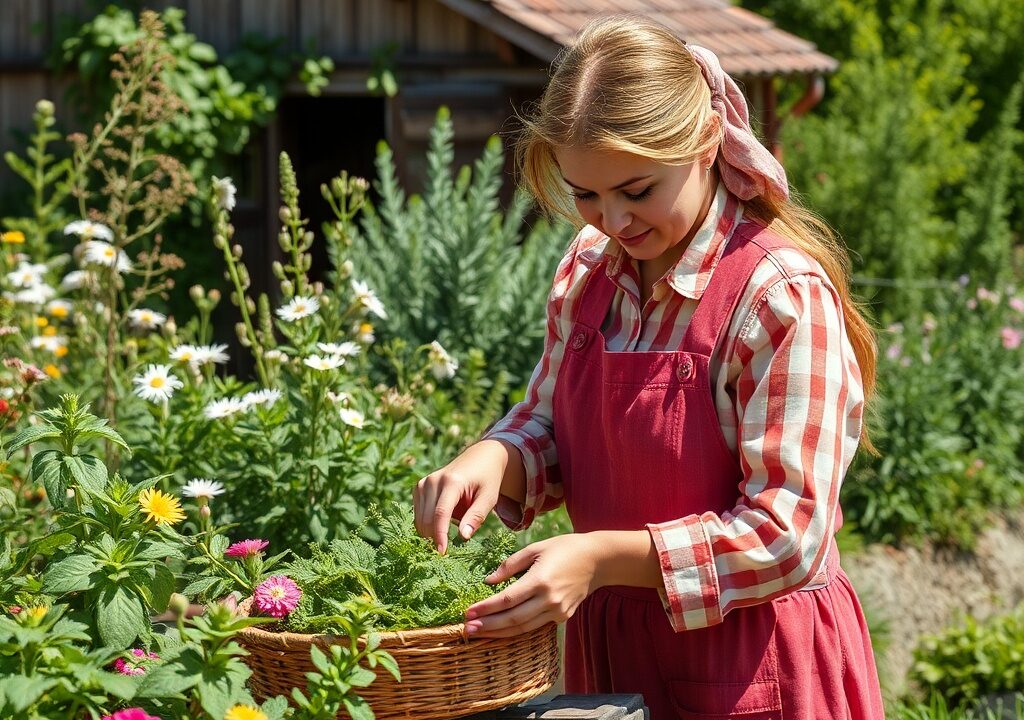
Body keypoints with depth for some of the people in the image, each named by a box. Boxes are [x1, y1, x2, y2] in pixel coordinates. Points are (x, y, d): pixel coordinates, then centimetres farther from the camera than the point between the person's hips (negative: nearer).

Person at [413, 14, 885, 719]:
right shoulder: (586, 274, 1)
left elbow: (787, 535, -22)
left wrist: (604, 558, -30)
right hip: (610, 657, 6)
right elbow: (548, 429, 13)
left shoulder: (783, 296, -20)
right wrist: (493, 461, -10)